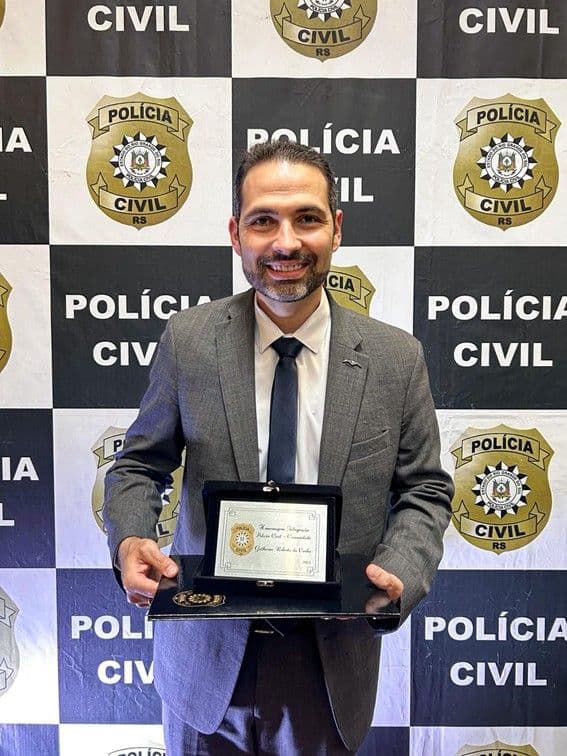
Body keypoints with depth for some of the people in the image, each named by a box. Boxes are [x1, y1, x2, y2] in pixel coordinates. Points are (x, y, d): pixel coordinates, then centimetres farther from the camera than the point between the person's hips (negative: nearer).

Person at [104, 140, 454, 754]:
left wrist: (399, 571, -18)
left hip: (334, 662, 0)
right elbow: (140, 464, 1)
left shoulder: (397, 359, -8)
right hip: (208, 657, 1)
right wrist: (130, 542, -18)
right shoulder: (187, 340, -8)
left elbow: (425, 490, 0)